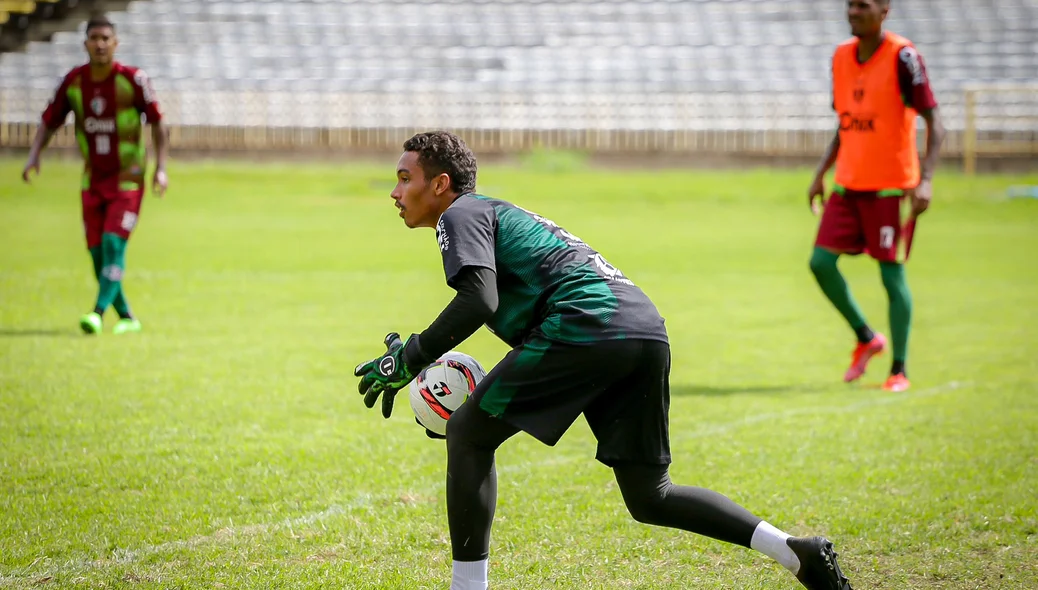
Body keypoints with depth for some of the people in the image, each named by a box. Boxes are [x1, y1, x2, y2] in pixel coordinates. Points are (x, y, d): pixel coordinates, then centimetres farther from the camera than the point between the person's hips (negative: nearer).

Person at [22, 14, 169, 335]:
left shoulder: (133, 79, -12)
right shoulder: (73, 81, -2)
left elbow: (157, 123, -6)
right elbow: (49, 123, 6)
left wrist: (161, 168, -14)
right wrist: (34, 155, -11)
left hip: (128, 179, -4)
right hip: (93, 181, 4)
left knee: (113, 244, -18)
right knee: (97, 252, 2)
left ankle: (98, 313, -23)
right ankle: (127, 318, 16)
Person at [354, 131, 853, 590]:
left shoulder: (461, 214, 6)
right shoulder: (503, 215, 35)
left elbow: (478, 302, -11)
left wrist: (408, 359, -4)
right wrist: (487, 404, 28)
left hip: (587, 324, -9)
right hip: (649, 330, 9)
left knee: (467, 434, 2)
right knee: (649, 498, 16)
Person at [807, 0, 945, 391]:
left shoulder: (902, 57, -11)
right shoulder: (841, 57, 9)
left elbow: (934, 123, -12)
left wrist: (925, 179, -21)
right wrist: (821, 173, 12)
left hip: (892, 186, -6)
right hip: (848, 183, 6)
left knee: (891, 272, -3)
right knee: (820, 261, -2)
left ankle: (899, 371, 6)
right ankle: (866, 338, 18)